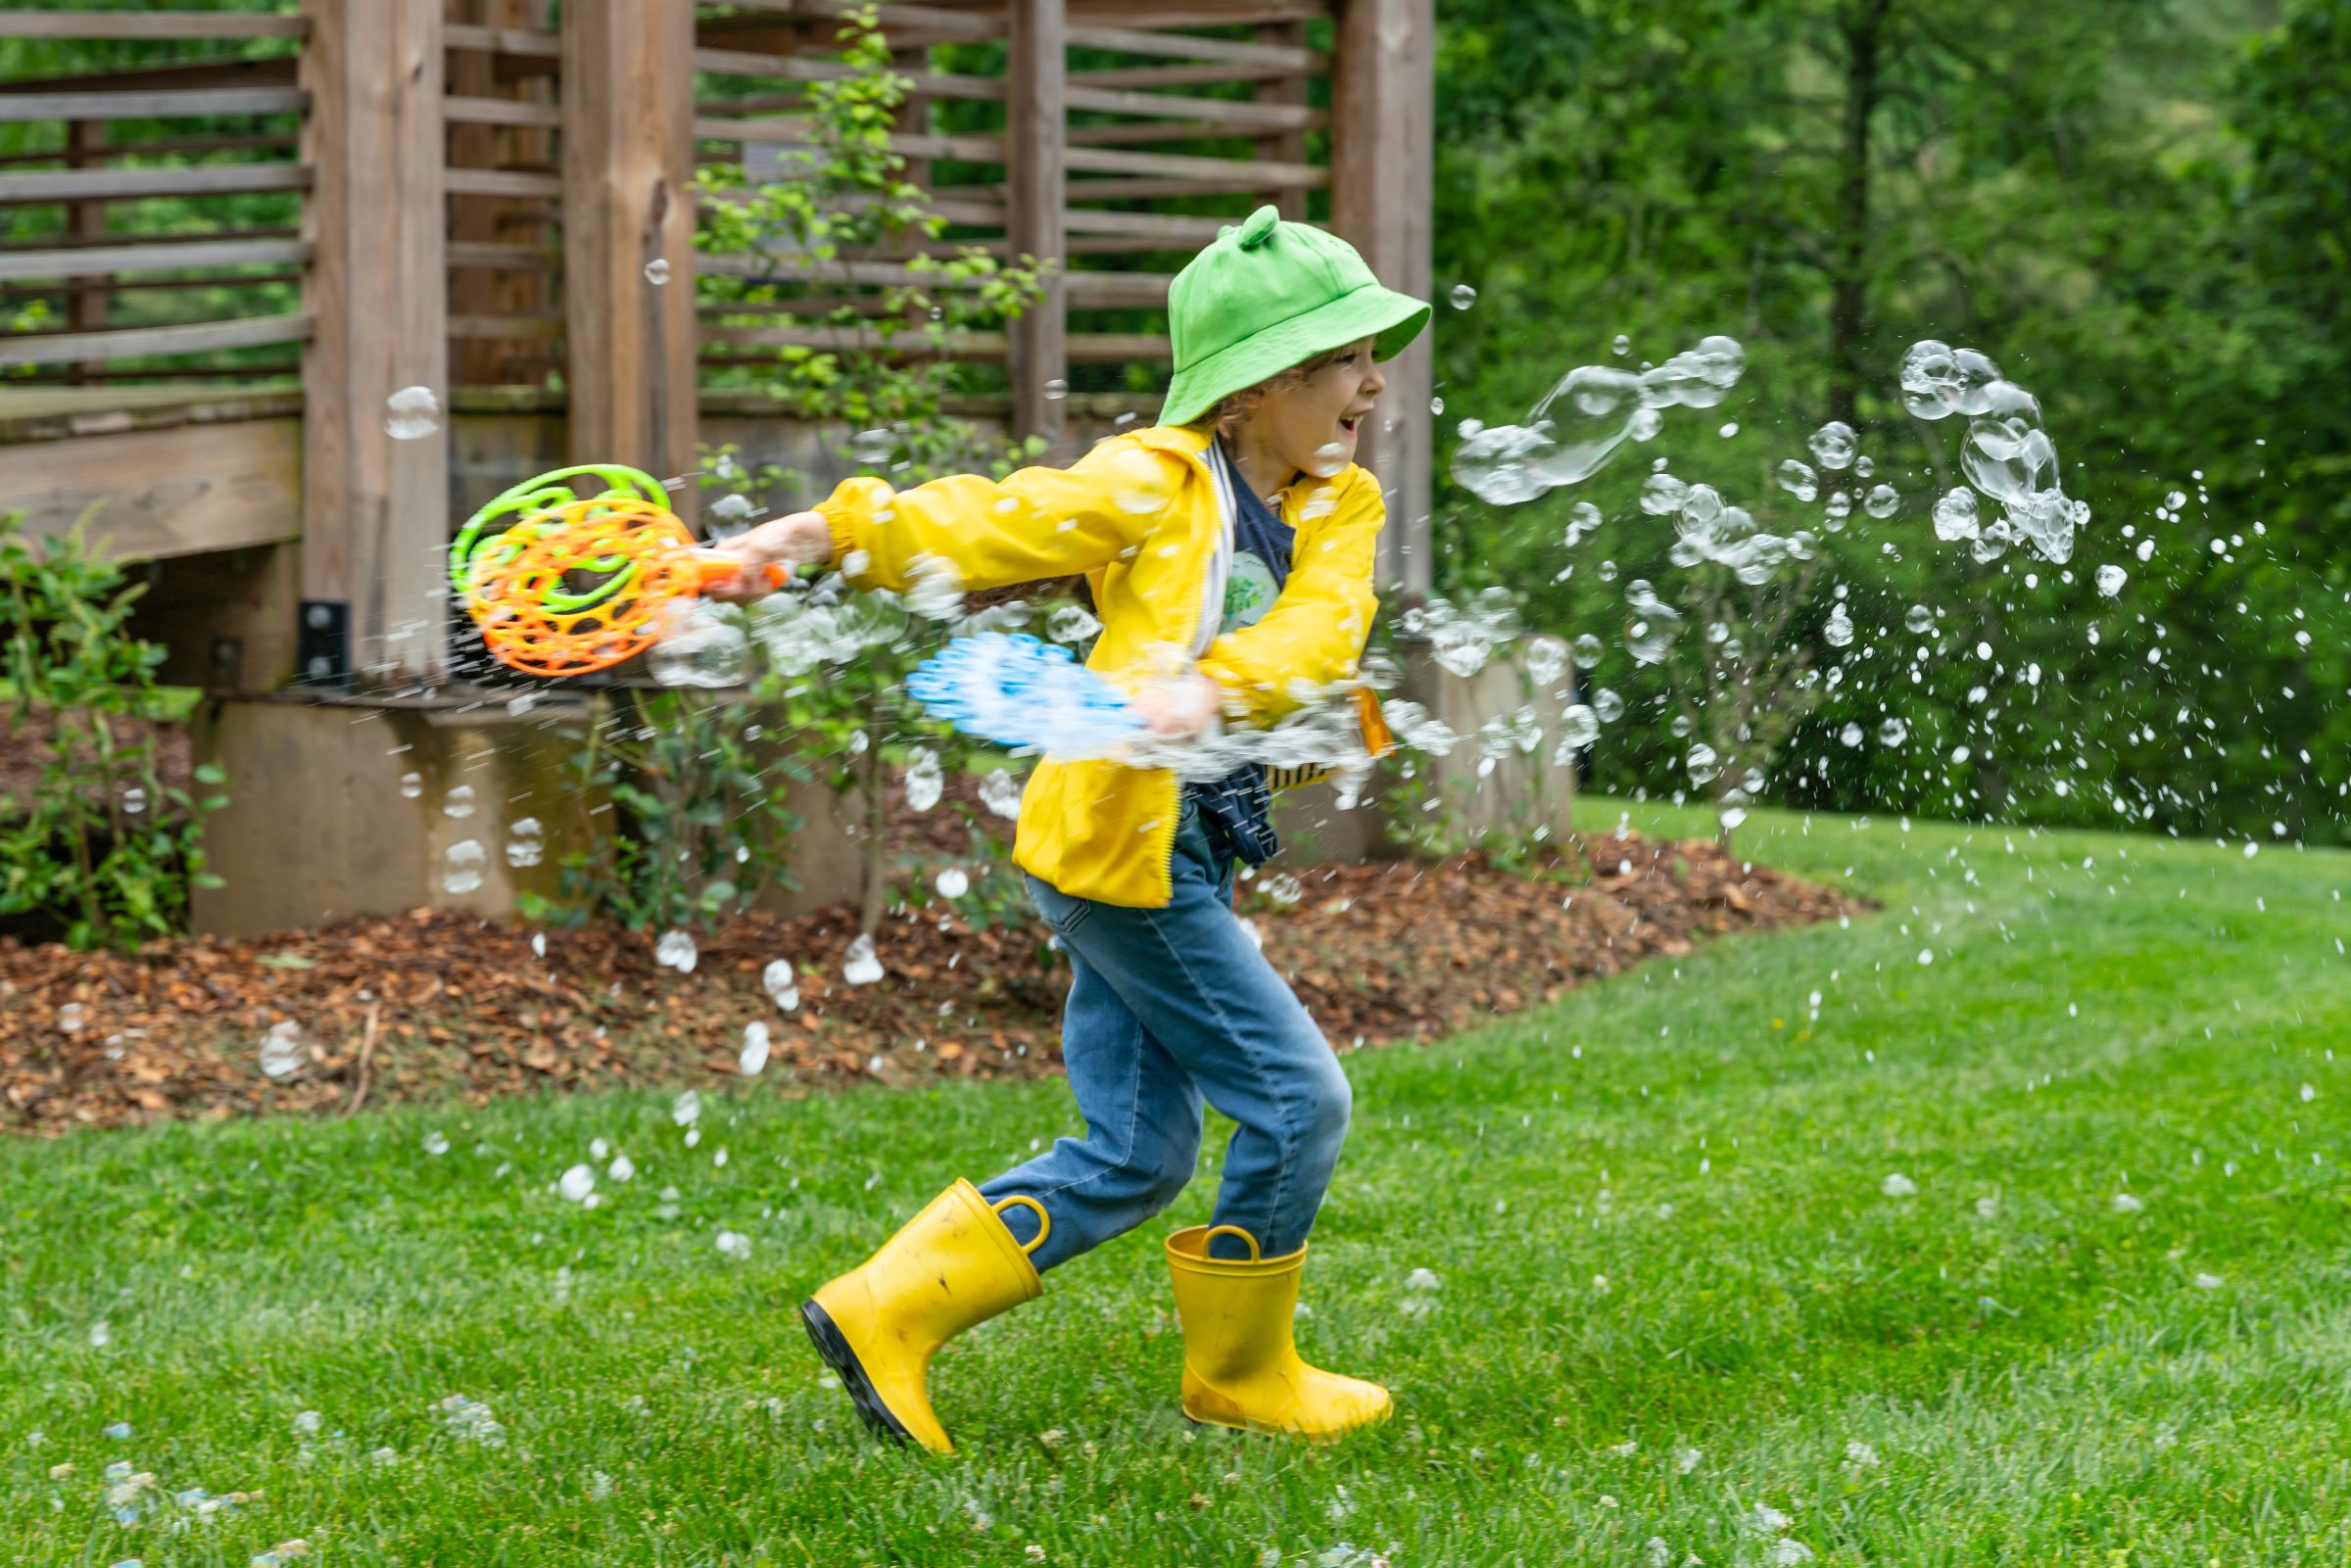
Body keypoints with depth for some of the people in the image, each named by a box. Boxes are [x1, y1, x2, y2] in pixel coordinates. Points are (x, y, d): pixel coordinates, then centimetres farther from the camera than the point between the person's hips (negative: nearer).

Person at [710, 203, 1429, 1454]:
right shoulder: (1149, 485, -8)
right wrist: (814, 535, -10)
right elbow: (982, 524, -4)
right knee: (1298, 1103, -3)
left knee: (1133, 1159, 9)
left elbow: (1320, 635, -10)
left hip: (1181, 852, 8)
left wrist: (1214, 685, -29)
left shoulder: (1340, 508, 8)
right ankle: (1241, 1375, 16)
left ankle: (884, 1315, 14)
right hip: (1123, 842, -8)